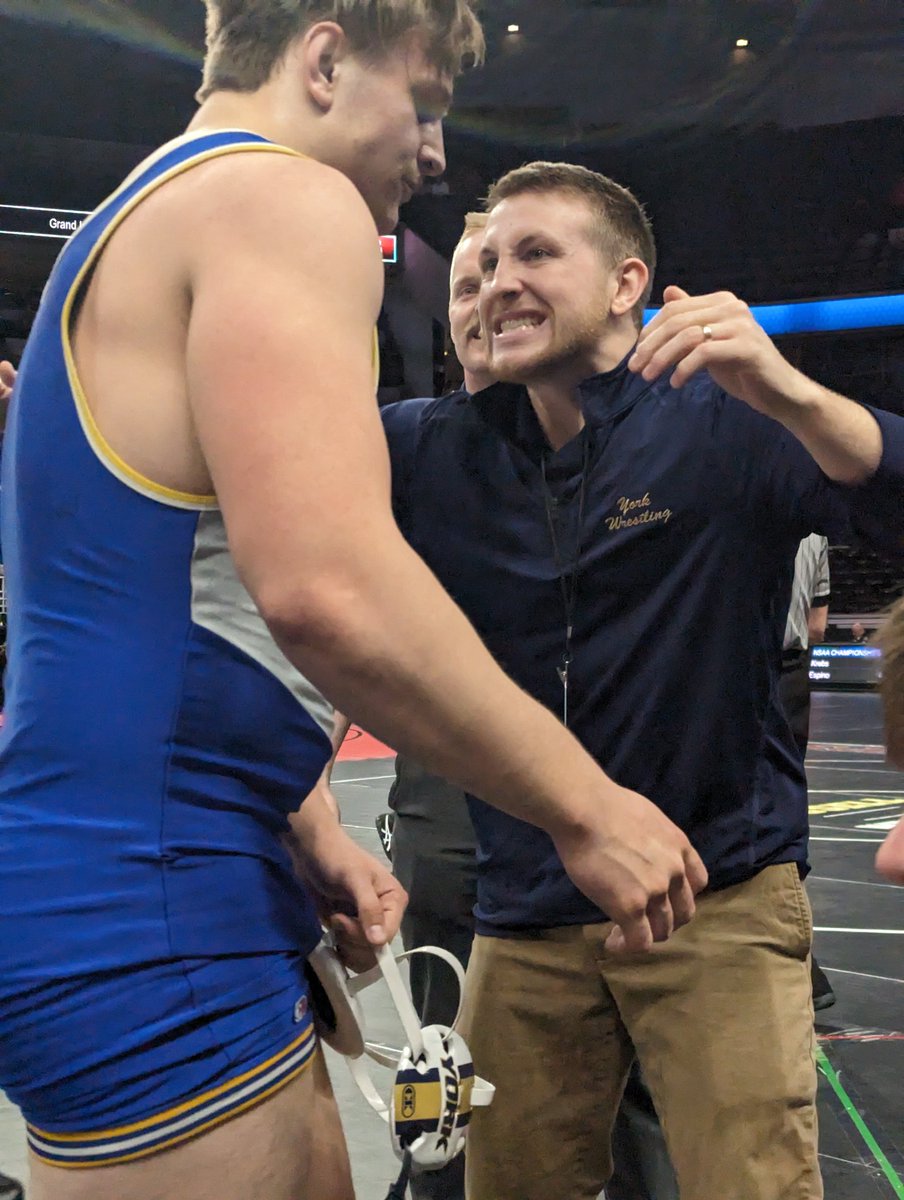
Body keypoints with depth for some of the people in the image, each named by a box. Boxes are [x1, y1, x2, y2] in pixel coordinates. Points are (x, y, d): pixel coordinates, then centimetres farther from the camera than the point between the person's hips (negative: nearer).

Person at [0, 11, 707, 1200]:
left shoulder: (132, 225, 22)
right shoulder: (287, 197, -10)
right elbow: (329, 589, -25)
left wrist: (308, 835, 19)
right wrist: (586, 810, -14)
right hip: (143, 918, -10)